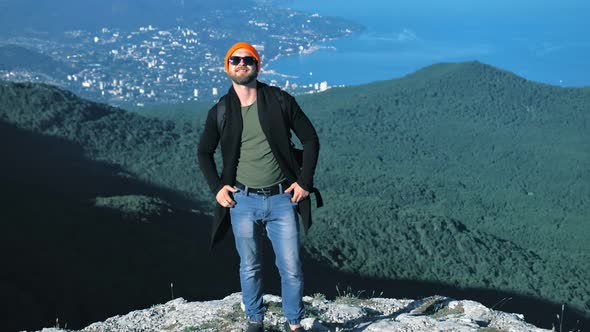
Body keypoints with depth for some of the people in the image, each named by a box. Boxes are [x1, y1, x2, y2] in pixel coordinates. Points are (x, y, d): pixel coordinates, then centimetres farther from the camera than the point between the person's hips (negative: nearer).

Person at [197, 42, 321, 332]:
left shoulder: (280, 101, -2)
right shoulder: (220, 112, 3)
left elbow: (310, 139, 3)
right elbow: (204, 152, 15)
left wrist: (304, 181, -3)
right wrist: (216, 187, 2)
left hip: (282, 199, -1)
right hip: (242, 200, 1)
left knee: (291, 268, 2)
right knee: (250, 268, 10)